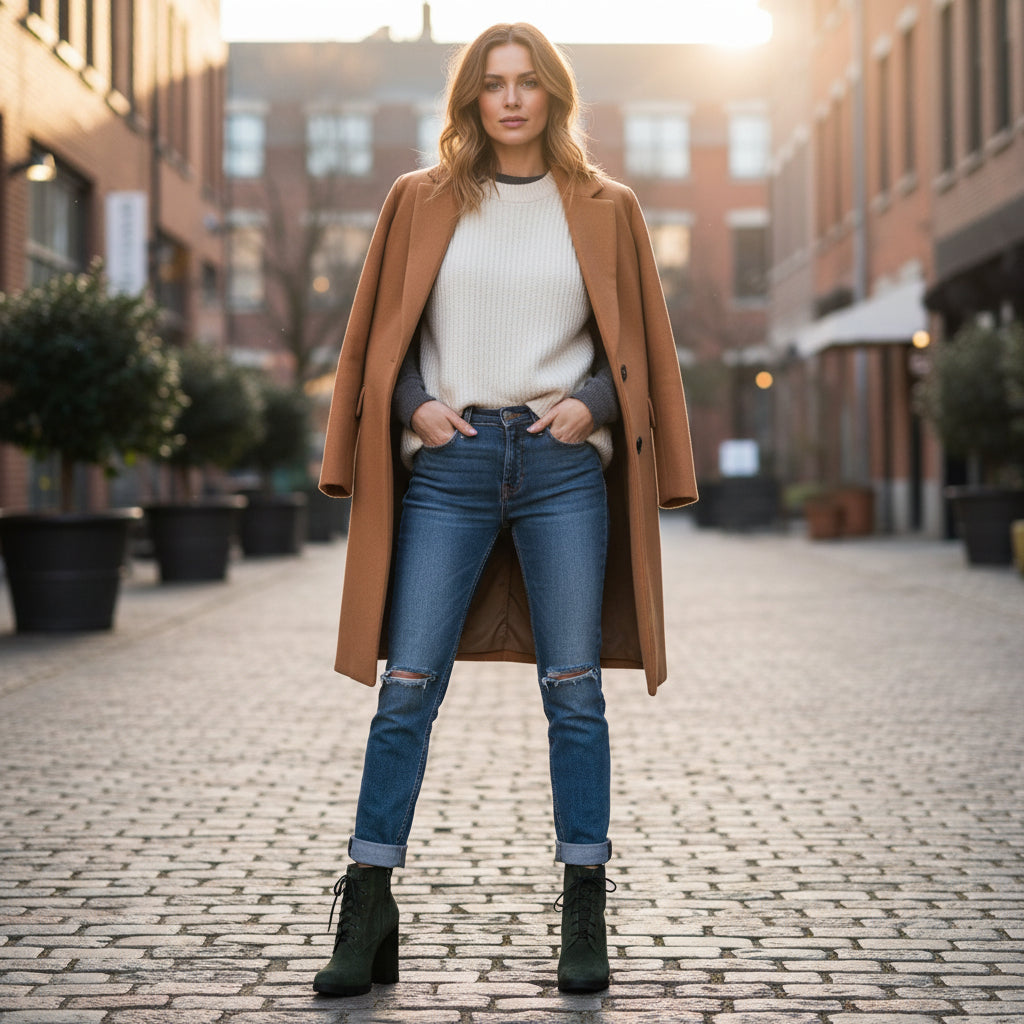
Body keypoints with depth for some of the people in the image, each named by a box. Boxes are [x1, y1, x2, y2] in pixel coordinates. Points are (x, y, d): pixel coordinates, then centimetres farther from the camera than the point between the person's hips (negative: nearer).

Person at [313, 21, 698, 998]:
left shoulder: (603, 209, 11)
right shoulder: (422, 202, 12)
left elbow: (638, 344, 12)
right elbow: (383, 335, 13)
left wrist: (590, 403, -5)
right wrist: (416, 404, -4)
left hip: (562, 462, 0)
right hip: (450, 461, 0)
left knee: (574, 690, 1)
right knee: (406, 687, -4)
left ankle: (585, 917, 9)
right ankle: (367, 912, 4)